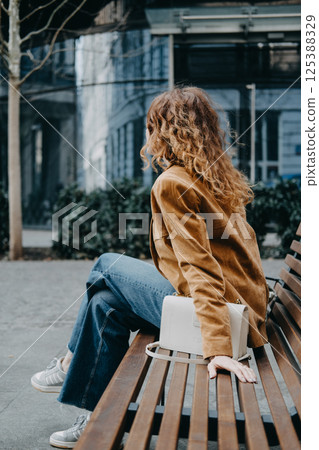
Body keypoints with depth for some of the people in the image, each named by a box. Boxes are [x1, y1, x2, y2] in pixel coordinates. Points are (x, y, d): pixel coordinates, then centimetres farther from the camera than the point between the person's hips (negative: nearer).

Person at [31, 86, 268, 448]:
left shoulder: (172, 183, -13)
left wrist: (217, 345, -25)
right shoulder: (221, 177, 12)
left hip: (212, 314, -8)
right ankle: (99, 418, 21)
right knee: (107, 302, 13)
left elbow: (199, 267, -21)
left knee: (107, 267, 7)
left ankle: (72, 364, 27)